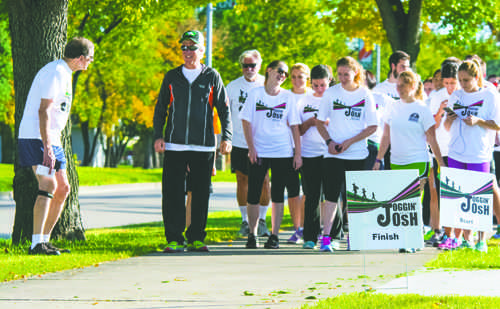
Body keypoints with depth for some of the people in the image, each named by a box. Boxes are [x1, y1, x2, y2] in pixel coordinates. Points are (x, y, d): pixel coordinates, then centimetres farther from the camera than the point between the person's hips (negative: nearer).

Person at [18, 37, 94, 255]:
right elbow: (43, 110, -23)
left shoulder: (63, 73, 18)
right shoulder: (55, 73, -15)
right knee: (48, 184, -21)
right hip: (36, 138, -11)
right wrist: (47, 147, -29)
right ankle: (37, 243, -29)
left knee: (62, 189, 12)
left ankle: (45, 240, 17)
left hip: (51, 139, 11)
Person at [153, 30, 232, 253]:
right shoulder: (171, 77, 10)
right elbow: (160, 108, 15)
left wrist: (226, 137, -1)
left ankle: (196, 238, 11)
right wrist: (158, 136, 3)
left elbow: (224, 109, 9)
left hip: (203, 146, -1)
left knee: (200, 193, 2)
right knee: (172, 193, -5)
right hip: (174, 145, 1)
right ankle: (174, 239, -1)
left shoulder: (212, 77, 6)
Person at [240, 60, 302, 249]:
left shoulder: (288, 97, 6)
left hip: (283, 152, 1)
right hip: (258, 152, -1)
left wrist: (298, 153, 0)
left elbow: (294, 126, 6)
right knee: (253, 194, -2)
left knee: (278, 195, 2)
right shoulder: (255, 94, 2)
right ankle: (252, 235, 9)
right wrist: (251, 148, -8)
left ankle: (274, 235, 9)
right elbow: (246, 122, 0)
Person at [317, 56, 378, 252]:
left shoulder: (365, 95, 0)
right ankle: (326, 237, -11)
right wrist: (329, 141, -8)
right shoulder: (331, 93, 3)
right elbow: (320, 122, 9)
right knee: (332, 194, -8)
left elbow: (372, 127, -2)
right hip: (334, 154, 0)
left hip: (357, 153, 0)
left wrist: (349, 142, -11)